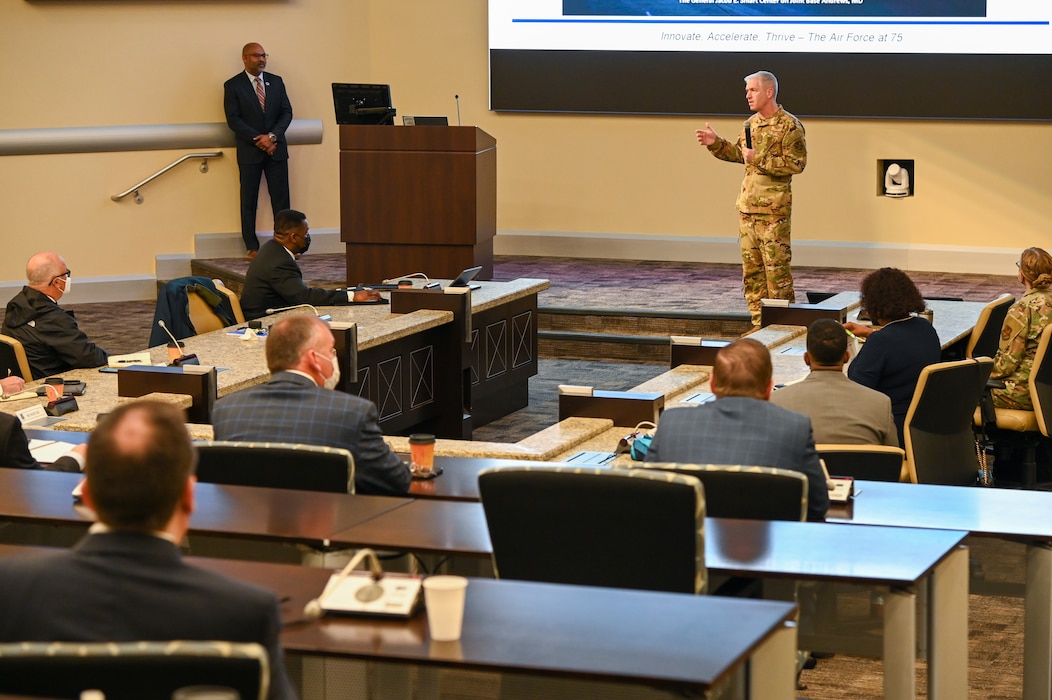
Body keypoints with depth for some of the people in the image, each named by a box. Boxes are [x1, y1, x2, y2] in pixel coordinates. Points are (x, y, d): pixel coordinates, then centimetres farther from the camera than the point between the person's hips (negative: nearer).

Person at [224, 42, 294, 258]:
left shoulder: (276, 82, 11)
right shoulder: (233, 85, -1)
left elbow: (286, 112, 6)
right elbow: (233, 120, -7)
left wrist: (272, 136, -10)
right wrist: (258, 140, -14)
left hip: (276, 148, 3)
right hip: (249, 151, -3)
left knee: (281, 198, 1)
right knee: (249, 200, 0)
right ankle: (252, 247, 4)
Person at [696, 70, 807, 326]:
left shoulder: (789, 126, -9)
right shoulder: (751, 123, 14)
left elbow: (796, 164, -16)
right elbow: (738, 153, 26)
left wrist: (760, 159, -20)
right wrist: (715, 143, 12)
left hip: (774, 209, -8)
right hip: (747, 207, 8)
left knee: (776, 267, -6)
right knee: (752, 269, 10)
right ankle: (759, 323, 16)